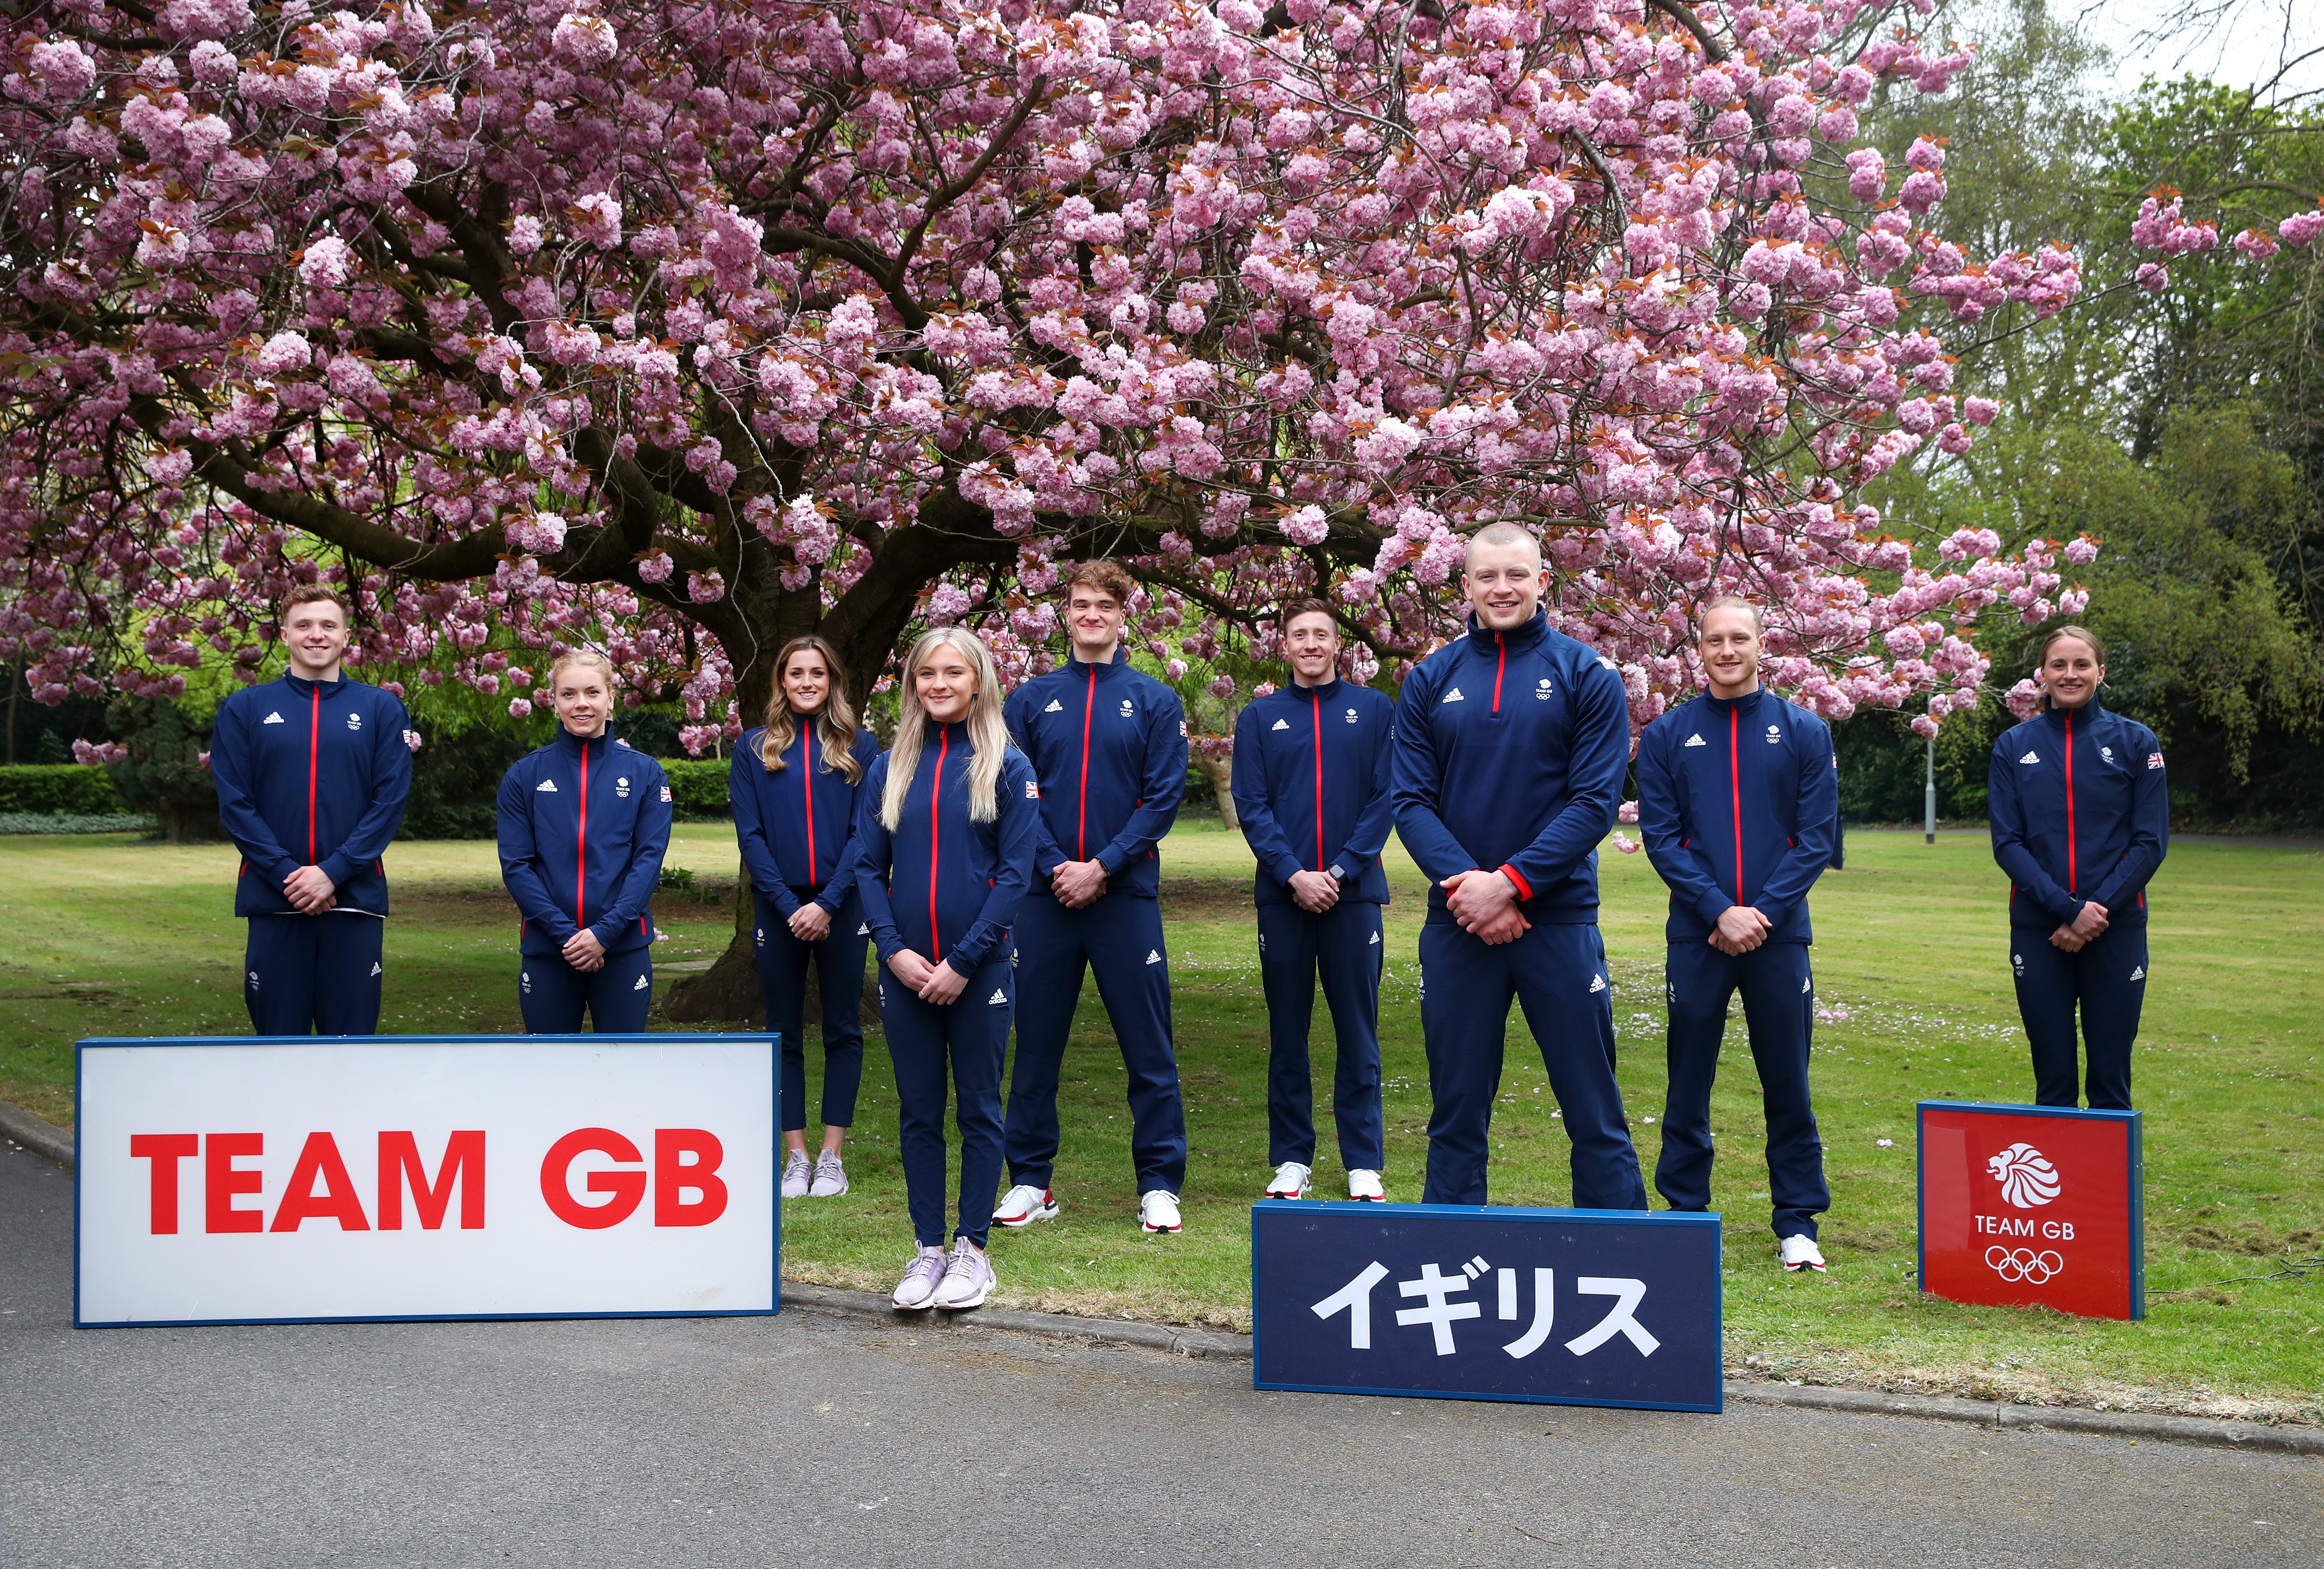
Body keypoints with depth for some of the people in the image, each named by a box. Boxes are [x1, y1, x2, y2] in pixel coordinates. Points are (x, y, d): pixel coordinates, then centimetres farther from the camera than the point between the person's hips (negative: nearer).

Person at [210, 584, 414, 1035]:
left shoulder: (382, 709, 8)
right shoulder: (244, 709, 8)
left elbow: (390, 800, -1)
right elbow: (234, 804, 1)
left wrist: (333, 872, -12)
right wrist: (287, 874, -11)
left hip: (355, 899, 0)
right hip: (274, 900, 0)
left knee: (353, 1034, 3)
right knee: (279, 1034, 5)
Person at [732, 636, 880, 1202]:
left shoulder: (860, 747, 4)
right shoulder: (754, 748, 6)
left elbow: (865, 833, -2)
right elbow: (750, 835, 1)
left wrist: (828, 903, -12)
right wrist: (788, 905, -9)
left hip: (841, 907, 0)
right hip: (779, 907, 1)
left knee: (843, 1029, 3)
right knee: (784, 1034, 5)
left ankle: (832, 1157, 9)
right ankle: (796, 1156, 12)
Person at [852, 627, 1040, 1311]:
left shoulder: (1007, 767, -2)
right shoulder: (889, 770, 8)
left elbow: (1016, 871, -6)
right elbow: (867, 866, 6)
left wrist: (962, 961, -12)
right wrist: (893, 949, -8)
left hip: (980, 967, -3)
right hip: (906, 970, 3)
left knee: (978, 1108, 6)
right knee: (918, 1112, 8)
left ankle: (973, 1249, 15)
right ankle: (928, 1249, 17)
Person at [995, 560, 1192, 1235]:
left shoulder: (1154, 701, 5)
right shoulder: (1032, 699, 9)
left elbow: (1164, 797, -2)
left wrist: (1103, 867, -11)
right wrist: (1054, 867, -9)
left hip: (1127, 895, -1)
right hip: (1046, 895, 2)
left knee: (1149, 1048, 1)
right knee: (1036, 1044, 7)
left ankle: (1160, 1184, 10)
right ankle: (1031, 1180, 17)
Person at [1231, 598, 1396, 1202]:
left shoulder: (1375, 710, 6)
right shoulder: (1259, 717, 8)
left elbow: (1385, 800, 0)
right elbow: (1251, 805, 2)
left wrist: (1341, 871, -10)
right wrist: (1292, 874, -11)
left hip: (1355, 892, -1)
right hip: (1282, 895, 1)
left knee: (1358, 1032, 3)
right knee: (1288, 1033, 6)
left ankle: (1364, 1164, 10)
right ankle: (1292, 1159, 14)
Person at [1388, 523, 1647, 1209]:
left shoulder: (1587, 675, 1)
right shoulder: (1430, 681, 7)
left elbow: (1596, 801, -7)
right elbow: (1411, 801, 2)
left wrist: (1509, 883, -15)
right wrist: (1465, 883, -14)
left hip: (1560, 919, -2)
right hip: (1456, 924, 2)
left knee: (1595, 1111, 2)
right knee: (1457, 1110, 10)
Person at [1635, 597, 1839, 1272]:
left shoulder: (1804, 732, 5)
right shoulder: (1666, 736, 5)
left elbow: (1816, 837, 0)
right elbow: (1660, 836, -1)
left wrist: (1763, 911, -12)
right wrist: (1719, 911, -12)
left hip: (1780, 933, 0)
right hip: (1696, 936, 0)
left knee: (1788, 1083, 4)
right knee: (1688, 1083, 6)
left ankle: (1798, 1223, 13)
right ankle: (1684, 1213, 16)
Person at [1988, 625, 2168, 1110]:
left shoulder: (2135, 742, 3)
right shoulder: (2014, 746, 5)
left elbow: (2151, 842, -1)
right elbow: (2007, 842, -1)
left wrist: (2098, 910, -12)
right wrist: (2067, 908, -13)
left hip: (2117, 931, -1)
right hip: (2039, 932, 1)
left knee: (2111, 1078, 3)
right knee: (2052, 1076, 5)